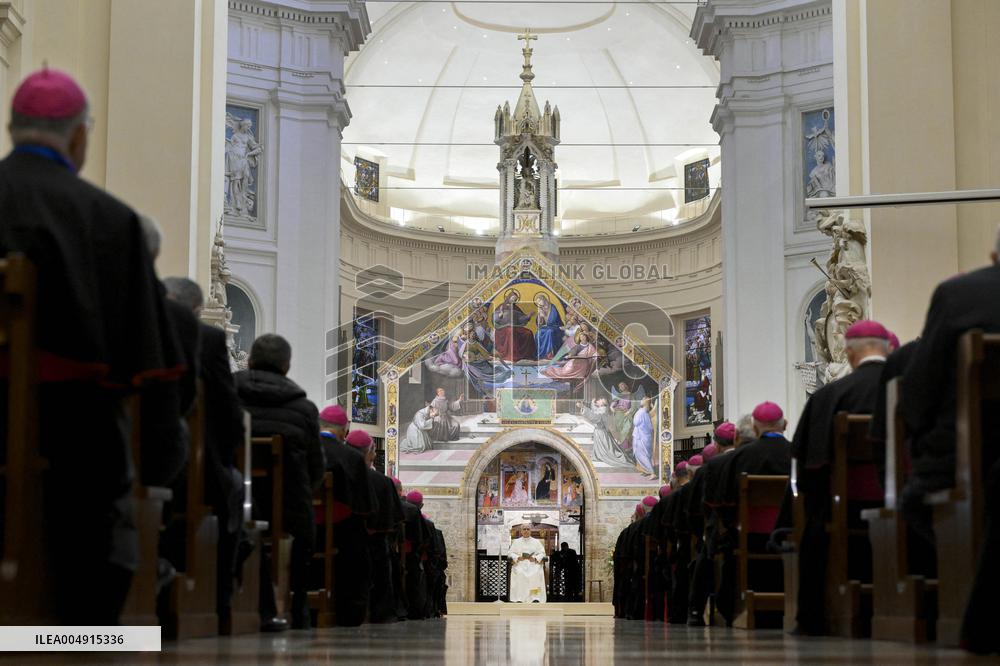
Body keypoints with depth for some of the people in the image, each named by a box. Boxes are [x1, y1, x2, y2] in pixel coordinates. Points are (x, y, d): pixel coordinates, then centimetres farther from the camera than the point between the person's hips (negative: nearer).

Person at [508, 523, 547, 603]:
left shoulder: (536, 542, 19)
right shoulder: (516, 542, 21)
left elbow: (542, 553, 11)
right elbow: (510, 553, 13)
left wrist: (535, 558, -9)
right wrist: (518, 557, -7)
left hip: (533, 564, 0)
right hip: (520, 564, 0)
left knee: (536, 573, -34)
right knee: (519, 573, -34)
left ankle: (535, 599, -40)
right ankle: (519, 600, -38)